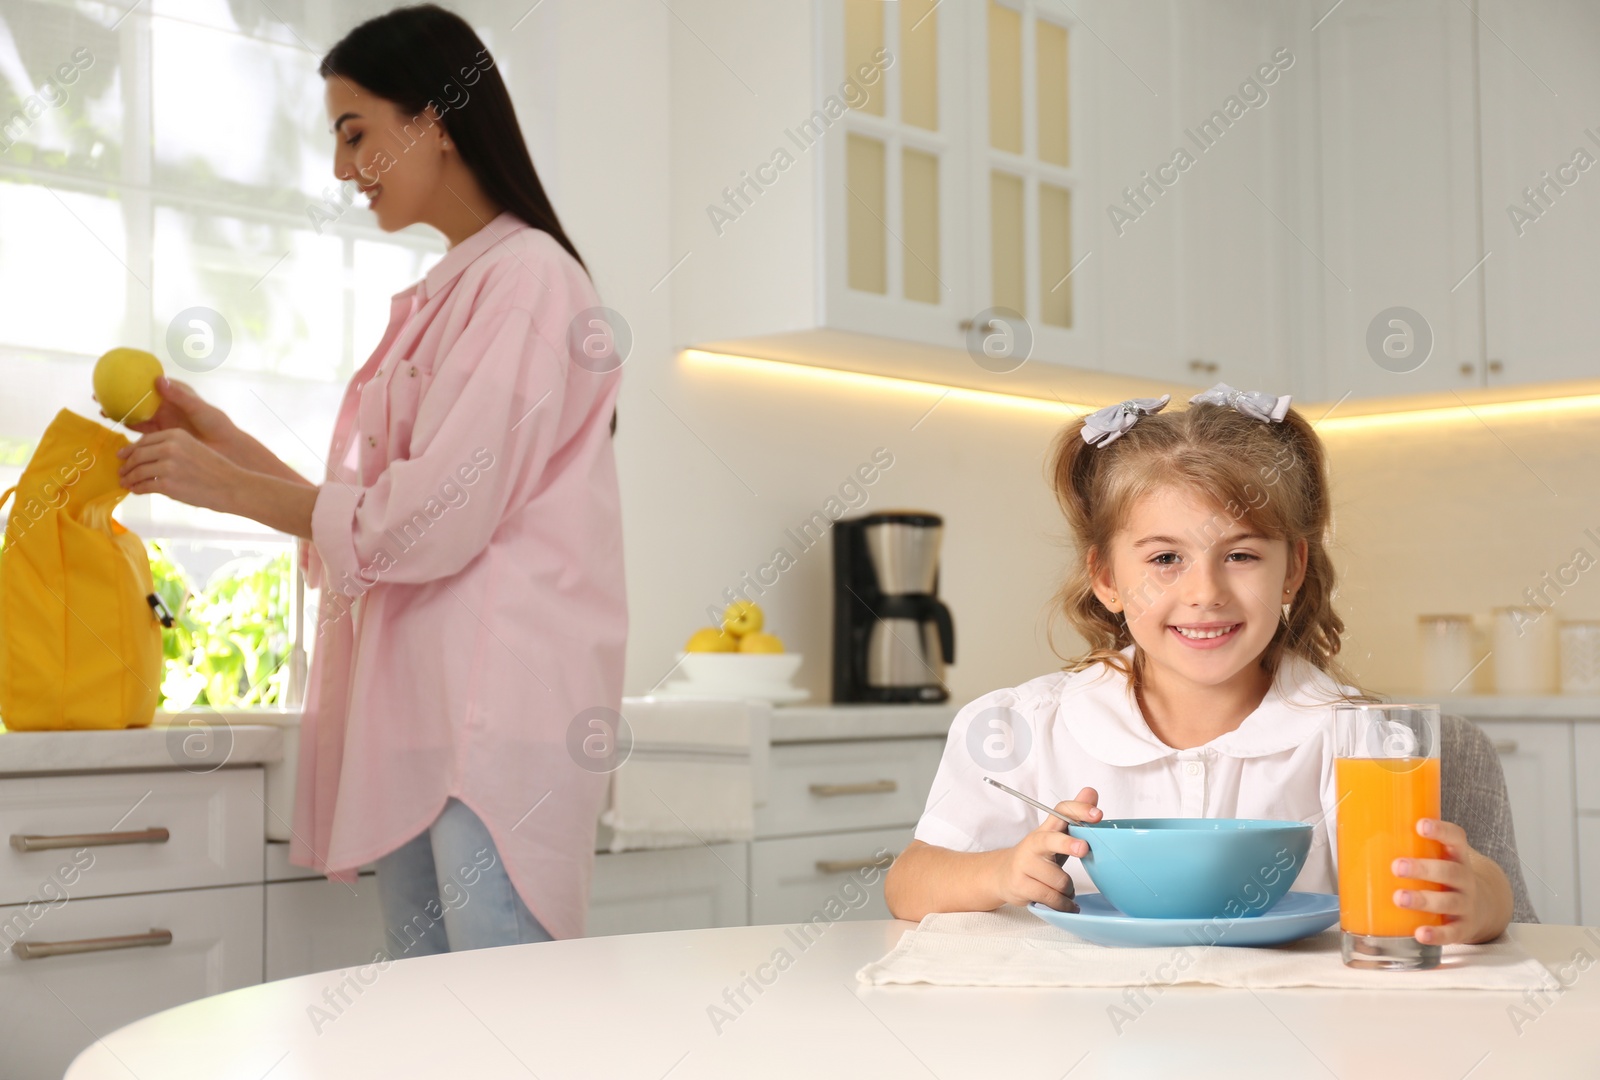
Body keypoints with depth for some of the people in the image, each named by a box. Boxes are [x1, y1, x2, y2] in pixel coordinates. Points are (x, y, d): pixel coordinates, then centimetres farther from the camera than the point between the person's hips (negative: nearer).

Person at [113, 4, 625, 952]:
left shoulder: (528, 278, -7)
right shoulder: (438, 299, 21)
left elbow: (435, 518, -14)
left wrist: (229, 488, -5)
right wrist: (226, 442, 15)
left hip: (498, 704, -9)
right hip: (416, 703, 9)